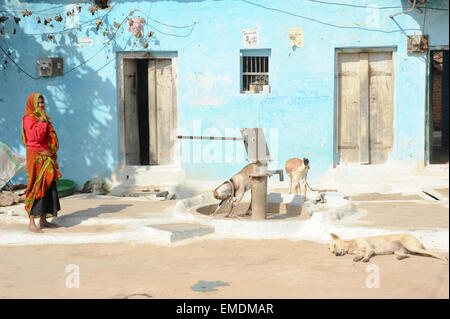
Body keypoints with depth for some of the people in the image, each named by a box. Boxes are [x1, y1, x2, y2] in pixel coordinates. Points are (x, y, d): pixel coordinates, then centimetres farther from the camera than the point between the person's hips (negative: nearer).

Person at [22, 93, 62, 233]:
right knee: (37, 187, -11)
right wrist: (43, 121, -17)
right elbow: (37, 136, -24)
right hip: (37, 157, -9)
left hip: (47, 157, 9)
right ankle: (32, 223, -9)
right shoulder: (29, 118, -10)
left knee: (48, 187, 10)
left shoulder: (42, 118, 18)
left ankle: (43, 220, 16)